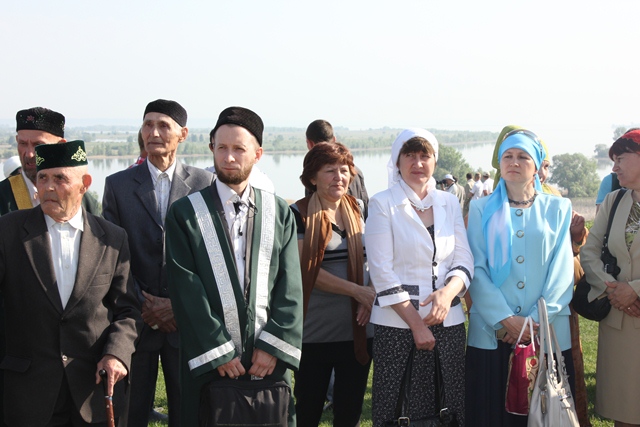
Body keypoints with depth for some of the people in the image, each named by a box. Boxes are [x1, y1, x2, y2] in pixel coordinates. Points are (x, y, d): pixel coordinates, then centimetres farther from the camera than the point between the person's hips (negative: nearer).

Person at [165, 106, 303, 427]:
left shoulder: (280, 213, 8)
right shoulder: (185, 213, 1)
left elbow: (290, 286, 2)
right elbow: (186, 289, -5)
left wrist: (273, 345, -8)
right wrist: (219, 352, -10)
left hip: (268, 359, 2)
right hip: (208, 361, -1)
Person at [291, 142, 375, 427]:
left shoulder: (360, 211, 8)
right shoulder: (299, 214, -6)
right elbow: (305, 269, -12)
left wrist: (372, 298, -7)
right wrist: (357, 291, -17)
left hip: (357, 328, 4)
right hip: (314, 331, -4)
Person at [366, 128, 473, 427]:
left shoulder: (449, 203, 9)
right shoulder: (383, 204, -3)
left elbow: (464, 261, 7)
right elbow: (381, 271, -9)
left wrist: (448, 292, -15)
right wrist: (416, 324, -11)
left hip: (448, 321, 4)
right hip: (397, 323, -3)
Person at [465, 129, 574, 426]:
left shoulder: (557, 209, 7)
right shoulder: (482, 210, 6)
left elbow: (562, 270, -1)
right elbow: (477, 269, -2)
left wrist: (535, 320, -11)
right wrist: (505, 319, -13)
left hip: (548, 333, 0)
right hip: (491, 333, 0)